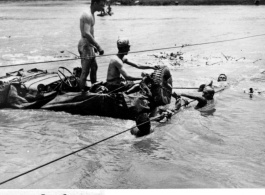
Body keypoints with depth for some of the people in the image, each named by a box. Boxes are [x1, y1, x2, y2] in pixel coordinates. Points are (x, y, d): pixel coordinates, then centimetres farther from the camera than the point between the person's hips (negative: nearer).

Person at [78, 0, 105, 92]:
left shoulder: (91, 14, 12)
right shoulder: (87, 15, -21)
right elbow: (86, 34, -30)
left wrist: (94, 45, 22)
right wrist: (98, 46, -29)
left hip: (89, 45, 11)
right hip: (85, 46, -11)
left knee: (94, 67, 22)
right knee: (85, 72, -7)